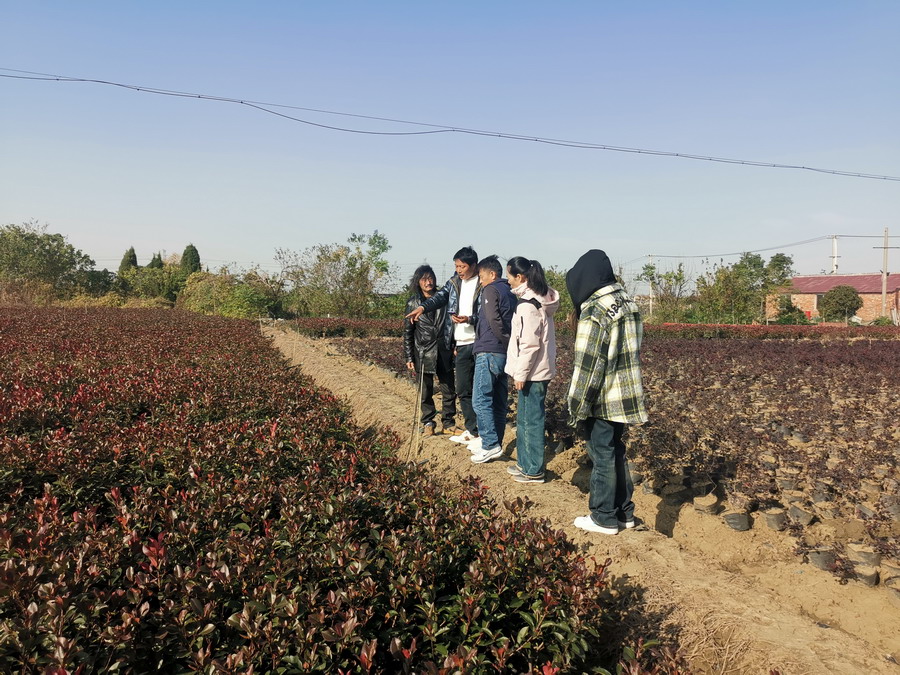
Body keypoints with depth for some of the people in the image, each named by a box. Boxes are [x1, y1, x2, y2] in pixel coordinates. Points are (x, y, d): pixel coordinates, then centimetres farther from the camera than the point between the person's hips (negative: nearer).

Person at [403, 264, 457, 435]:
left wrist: (454, 347, 2)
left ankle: (448, 422, 19)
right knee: (426, 391, 6)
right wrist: (409, 357, -1)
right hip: (424, 353, -1)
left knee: (449, 390, 5)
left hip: (443, 352, 2)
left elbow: (450, 324, 9)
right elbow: (407, 333, 3)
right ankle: (428, 423, 21)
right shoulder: (413, 303, 1)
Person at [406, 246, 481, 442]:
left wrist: (470, 319, -24)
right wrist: (423, 307, -19)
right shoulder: (454, 282, 12)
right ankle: (472, 430, 21)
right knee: (463, 390, 10)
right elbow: (440, 297, -2)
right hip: (462, 345, 6)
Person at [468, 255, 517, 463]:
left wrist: (507, 342, -13)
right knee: (499, 400, 12)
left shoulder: (490, 290, -6)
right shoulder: (509, 293, 19)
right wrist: (511, 344, 5)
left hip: (489, 352, -9)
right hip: (504, 353, 9)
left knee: (480, 399, -6)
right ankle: (494, 440, 19)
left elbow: (493, 320, -19)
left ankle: (491, 445, -8)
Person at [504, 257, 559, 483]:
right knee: (524, 419, 18)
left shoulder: (528, 305, -18)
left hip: (532, 372, -10)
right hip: (540, 369, 10)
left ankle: (533, 471, 8)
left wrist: (521, 373, -15)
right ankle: (525, 463, 28)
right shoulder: (539, 299, 12)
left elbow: (529, 344, -21)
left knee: (531, 421, -1)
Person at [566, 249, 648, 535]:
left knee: (603, 457, 5)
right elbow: (631, 351, 12)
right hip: (626, 398, 8)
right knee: (617, 453, 19)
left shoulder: (594, 311, -19)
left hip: (602, 401, -8)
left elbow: (587, 365, -19)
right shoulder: (628, 303, 7)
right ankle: (624, 512, 30)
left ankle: (604, 518, 18)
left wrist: (576, 408, -12)